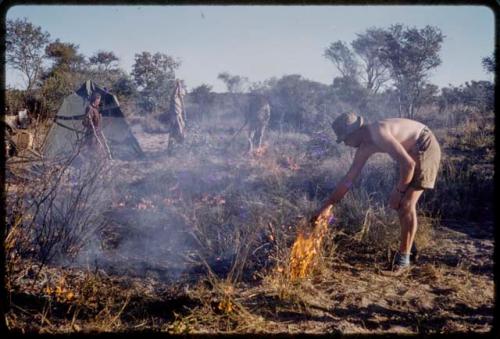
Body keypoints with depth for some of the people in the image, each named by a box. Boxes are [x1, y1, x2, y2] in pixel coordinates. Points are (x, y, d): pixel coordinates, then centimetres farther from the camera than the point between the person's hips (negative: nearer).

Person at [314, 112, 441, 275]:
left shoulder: (378, 134, -27)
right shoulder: (365, 148, 2)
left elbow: (408, 164, -30)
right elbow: (348, 178, 8)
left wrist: (398, 191, -17)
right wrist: (327, 206, 9)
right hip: (412, 153, 9)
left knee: (407, 204, -12)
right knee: (398, 203, 10)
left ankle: (403, 258, -3)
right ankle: (405, 249, 23)